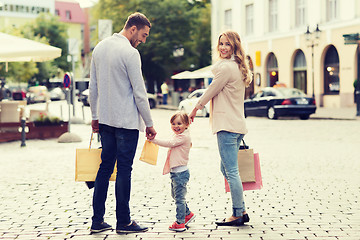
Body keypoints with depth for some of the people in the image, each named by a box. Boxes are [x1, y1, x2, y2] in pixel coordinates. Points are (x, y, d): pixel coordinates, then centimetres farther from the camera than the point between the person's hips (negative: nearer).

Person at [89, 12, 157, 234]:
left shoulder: (100, 48, 10)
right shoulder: (130, 53, -14)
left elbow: (93, 87, 14)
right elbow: (139, 93, -13)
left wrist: (95, 116, 21)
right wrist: (149, 124, -5)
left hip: (105, 119, 7)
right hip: (126, 121, -7)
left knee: (105, 167, 11)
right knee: (124, 169, 0)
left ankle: (97, 221, 12)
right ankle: (123, 222, 7)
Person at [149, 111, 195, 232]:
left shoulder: (183, 136, -15)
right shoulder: (178, 136, 17)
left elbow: (169, 143, -23)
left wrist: (154, 140, -22)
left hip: (180, 172, -10)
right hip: (175, 172, 10)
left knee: (179, 197, -5)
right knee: (175, 195, 21)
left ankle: (180, 223, 0)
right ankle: (188, 214, 35)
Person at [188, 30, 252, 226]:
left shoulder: (226, 67, -13)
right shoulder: (237, 67, 17)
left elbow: (211, 91, -4)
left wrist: (195, 109, 9)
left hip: (227, 126, -10)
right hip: (237, 124, 10)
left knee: (231, 171, -7)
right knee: (227, 170, 15)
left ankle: (238, 215, -3)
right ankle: (241, 211, 18)